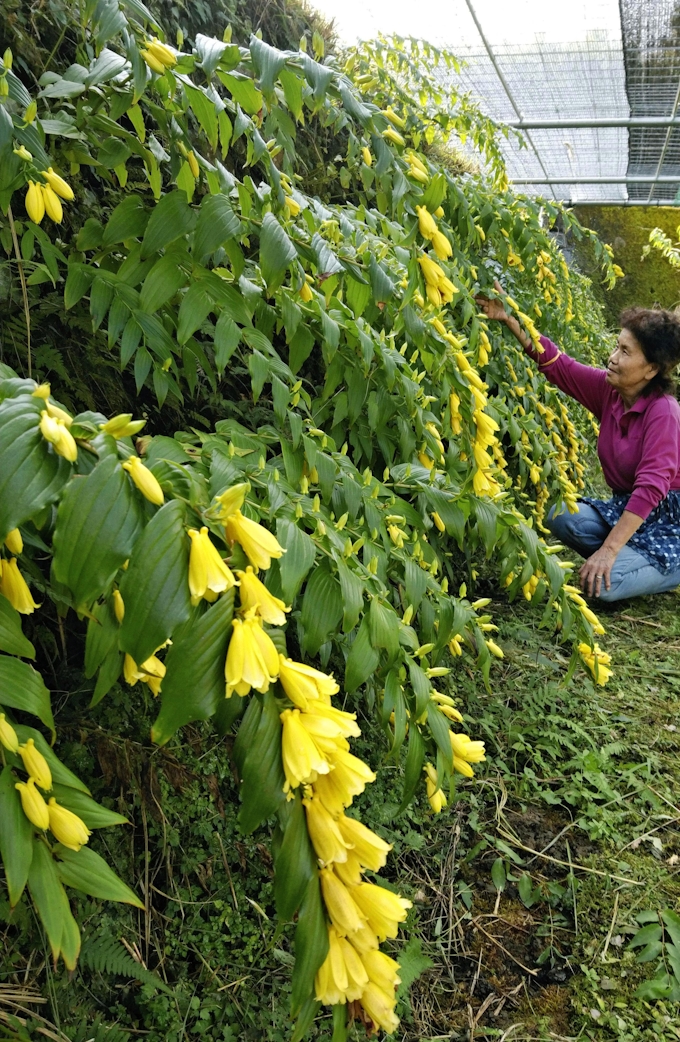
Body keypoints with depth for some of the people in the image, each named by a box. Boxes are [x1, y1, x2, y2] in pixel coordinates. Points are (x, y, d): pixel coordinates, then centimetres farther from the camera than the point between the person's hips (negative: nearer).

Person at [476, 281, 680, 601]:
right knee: (561, 517, -17)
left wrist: (608, 550, -35)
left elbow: (651, 486, -30)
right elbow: (557, 364, -5)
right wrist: (509, 319, -16)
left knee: (603, 584, -24)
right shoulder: (608, 389, -3)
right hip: (628, 508, 7)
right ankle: (626, 558, 3)